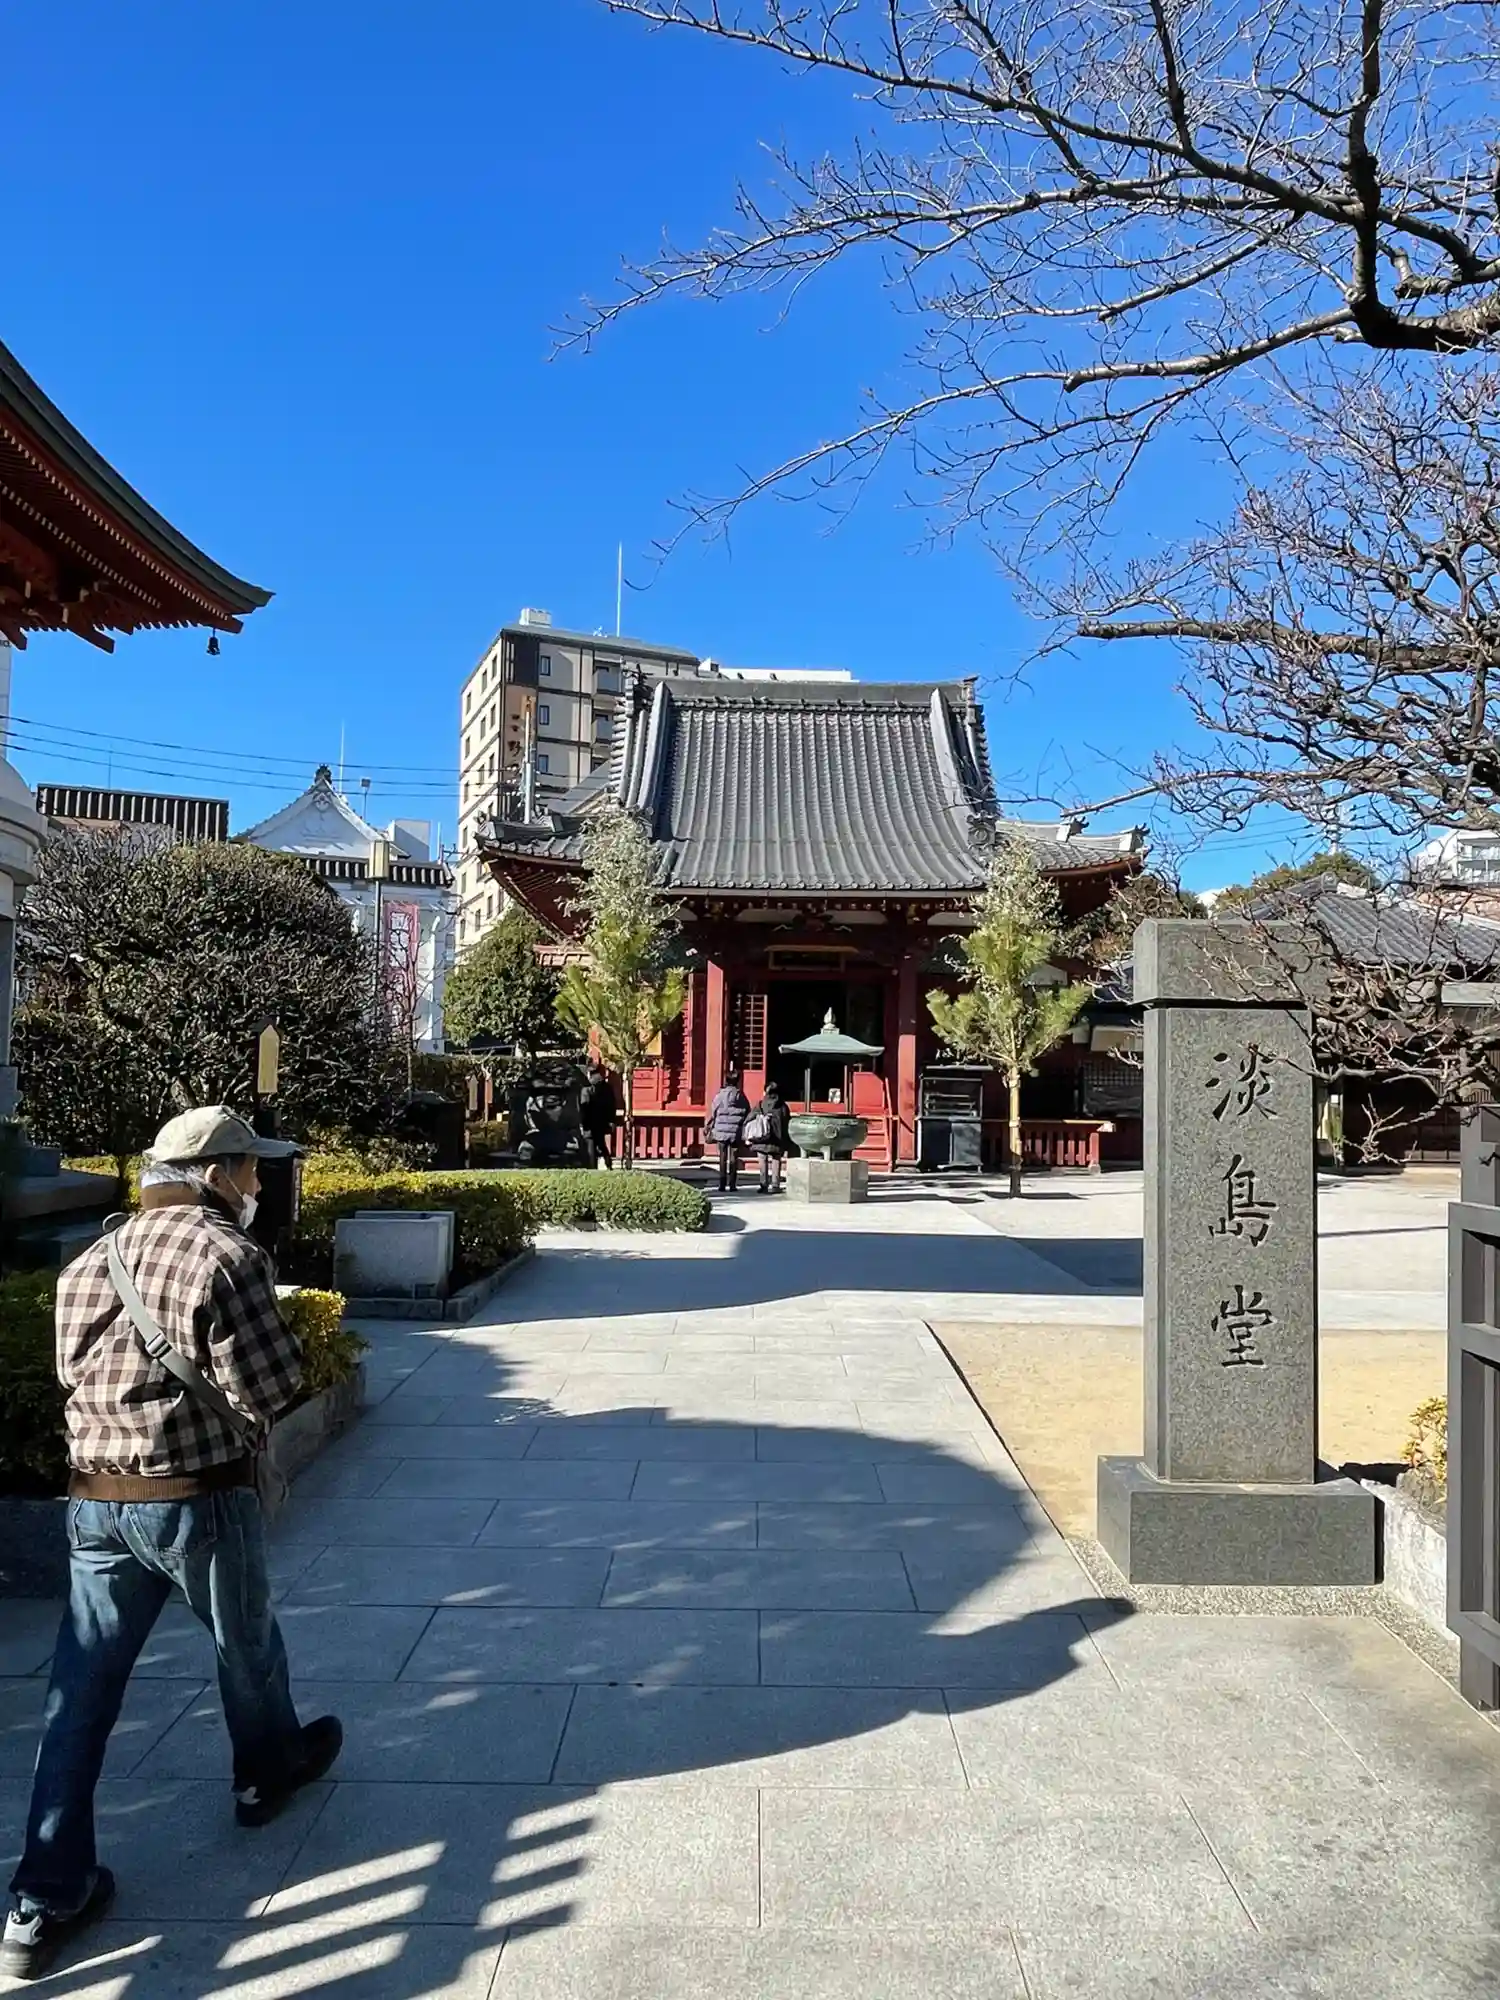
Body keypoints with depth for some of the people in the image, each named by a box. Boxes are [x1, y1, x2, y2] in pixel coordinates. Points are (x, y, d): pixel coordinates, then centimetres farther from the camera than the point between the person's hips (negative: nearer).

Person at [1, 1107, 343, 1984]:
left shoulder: (87, 1264, 6)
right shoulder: (228, 1255, -18)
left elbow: (77, 1373, 12)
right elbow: (270, 1389, -19)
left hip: (96, 1502, 6)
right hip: (201, 1501, -5)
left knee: (80, 1696, 12)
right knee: (246, 1646, 21)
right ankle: (268, 1771, 45)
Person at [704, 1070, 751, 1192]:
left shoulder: (720, 1095, -4)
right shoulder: (741, 1096, 0)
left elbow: (712, 1113, -2)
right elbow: (748, 1114, 3)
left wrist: (707, 1127, 10)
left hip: (722, 1130, -1)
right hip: (736, 1132, 1)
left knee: (722, 1158, 5)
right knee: (734, 1158, 7)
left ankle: (722, 1184, 2)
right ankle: (732, 1184, 5)